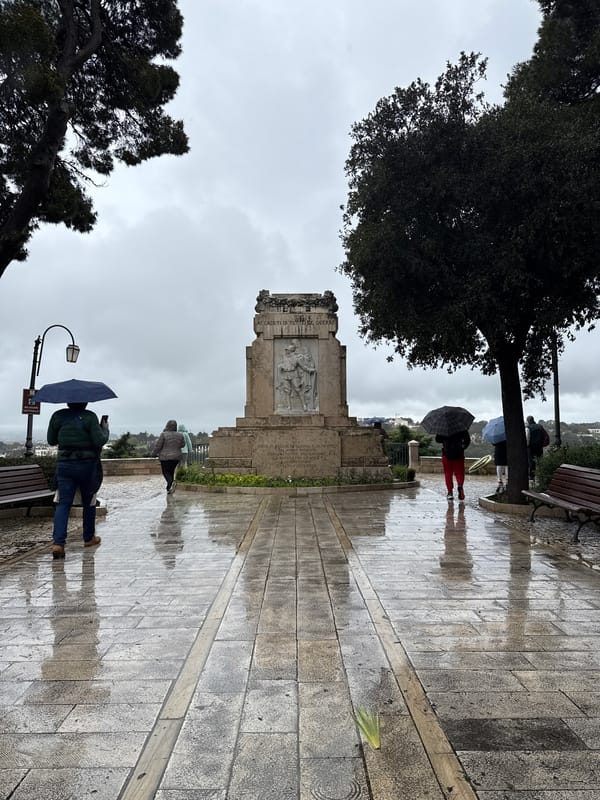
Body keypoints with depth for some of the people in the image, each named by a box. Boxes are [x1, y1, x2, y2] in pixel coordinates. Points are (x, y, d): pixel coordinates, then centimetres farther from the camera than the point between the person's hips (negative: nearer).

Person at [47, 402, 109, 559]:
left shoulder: (58, 416, 1)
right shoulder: (89, 417, -10)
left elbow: (51, 440, 9)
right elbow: (99, 441, -15)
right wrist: (105, 428, 2)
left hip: (64, 465, 2)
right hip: (87, 464, -2)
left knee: (63, 503, 0)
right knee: (89, 502, 14)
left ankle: (58, 542, -14)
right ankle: (89, 538, 26)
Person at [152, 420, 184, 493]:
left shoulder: (164, 434, -14)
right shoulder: (179, 435, -3)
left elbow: (158, 446, -10)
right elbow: (182, 444, 11)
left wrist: (154, 454, 4)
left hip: (165, 457, -4)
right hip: (176, 457, 4)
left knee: (166, 473, 7)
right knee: (171, 471, 19)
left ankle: (172, 482, -20)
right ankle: (169, 488, 18)